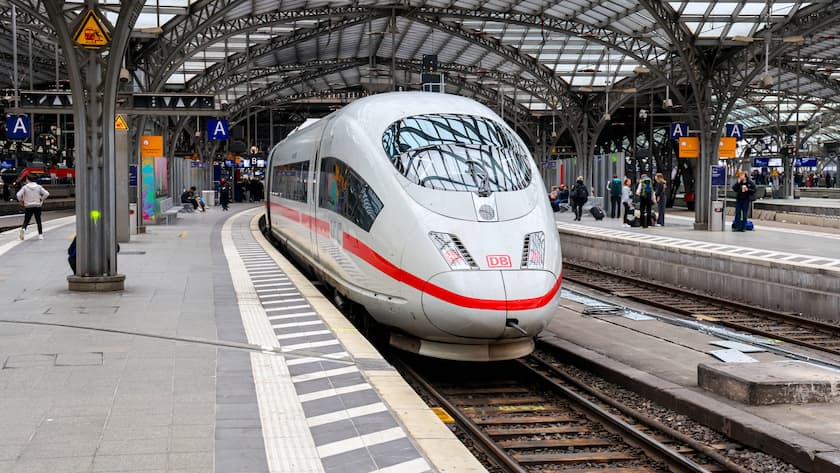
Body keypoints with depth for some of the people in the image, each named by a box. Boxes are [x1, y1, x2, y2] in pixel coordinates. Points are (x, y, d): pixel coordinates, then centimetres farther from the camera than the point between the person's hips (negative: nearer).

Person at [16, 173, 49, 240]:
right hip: (37, 206, 1)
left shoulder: (25, 187, -4)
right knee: (38, 221, 11)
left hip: (28, 206, -1)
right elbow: (46, 194, -4)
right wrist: (42, 200, 9)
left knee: (26, 220, 6)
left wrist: (21, 201, 4)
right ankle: (40, 235, 7)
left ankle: (23, 229, -23)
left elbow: (19, 195, -14)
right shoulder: (38, 187, 1)